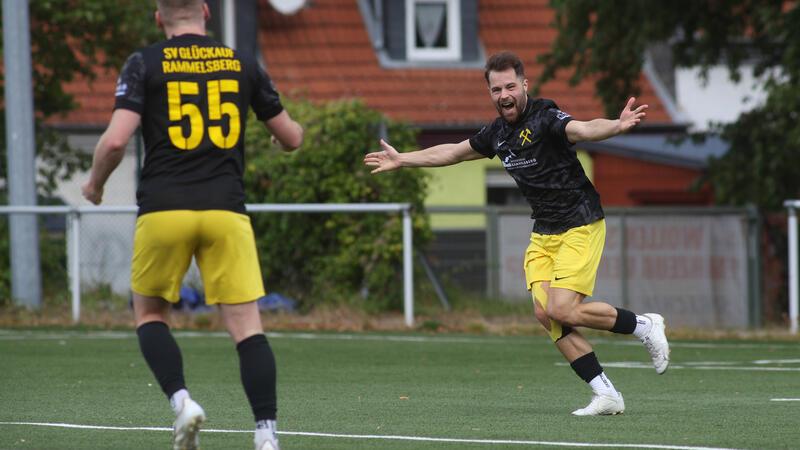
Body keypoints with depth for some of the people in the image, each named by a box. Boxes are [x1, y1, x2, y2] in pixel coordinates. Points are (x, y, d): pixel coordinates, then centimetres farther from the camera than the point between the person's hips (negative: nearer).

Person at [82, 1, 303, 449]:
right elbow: (291, 138, 17)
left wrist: (95, 183, 11)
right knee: (247, 325, 1)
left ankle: (181, 399, -4)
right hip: (225, 210, 1)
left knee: (150, 314, 17)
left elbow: (116, 140, -9)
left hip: (163, 210, -1)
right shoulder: (243, 64, 9)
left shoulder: (145, 64, 2)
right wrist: (296, 127, 42)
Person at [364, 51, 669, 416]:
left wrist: (618, 125, -58)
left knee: (561, 310, -18)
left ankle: (643, 326, 5)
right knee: (544, 313, -8)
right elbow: (453, 152, 25)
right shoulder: (498, 132, 8)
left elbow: (583, 129, -37)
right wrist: (401, 160, 33)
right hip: (543, 233, 8)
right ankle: (606, 395, -5)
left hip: (580, 225, -8)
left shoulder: (545, 118, -16)